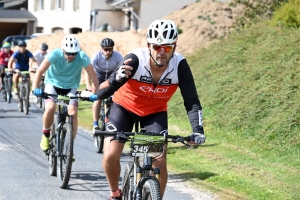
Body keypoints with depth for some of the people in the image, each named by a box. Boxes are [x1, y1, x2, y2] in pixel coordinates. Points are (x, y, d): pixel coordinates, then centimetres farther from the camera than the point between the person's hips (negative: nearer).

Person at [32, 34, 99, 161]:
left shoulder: (82, 57, -24)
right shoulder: (55, 54, -27)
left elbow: (93, 76, -23)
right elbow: (40, 71, -31)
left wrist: (94, 93, -35)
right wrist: (35, 88, -43)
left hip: (70, 87, 1)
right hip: (53, 84, -1)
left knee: (73, 113, -20)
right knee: (50, 108, -27)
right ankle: (45, 135, 0)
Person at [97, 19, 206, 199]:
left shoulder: (180, 65, -26)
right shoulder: (135, 60, -32)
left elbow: (192, 101, -21)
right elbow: (101, 94, -35)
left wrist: (198, 129, -37)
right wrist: (117, 79, -56)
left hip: (155, 113, 1)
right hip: (124, 107, -1)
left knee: (160, 163, -13)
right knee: (110, 156, -16)